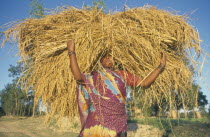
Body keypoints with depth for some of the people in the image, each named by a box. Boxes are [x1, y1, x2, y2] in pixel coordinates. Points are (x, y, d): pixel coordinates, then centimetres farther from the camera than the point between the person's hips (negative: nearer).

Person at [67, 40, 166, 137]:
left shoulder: (123, 75, 12)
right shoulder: (94, 76, 5)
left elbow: (145, 83, 8)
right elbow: (78, 76, -14)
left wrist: (161, 67, 3)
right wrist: (71, 52, -14)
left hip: (118, 122, 2)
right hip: (98, 120, -2)